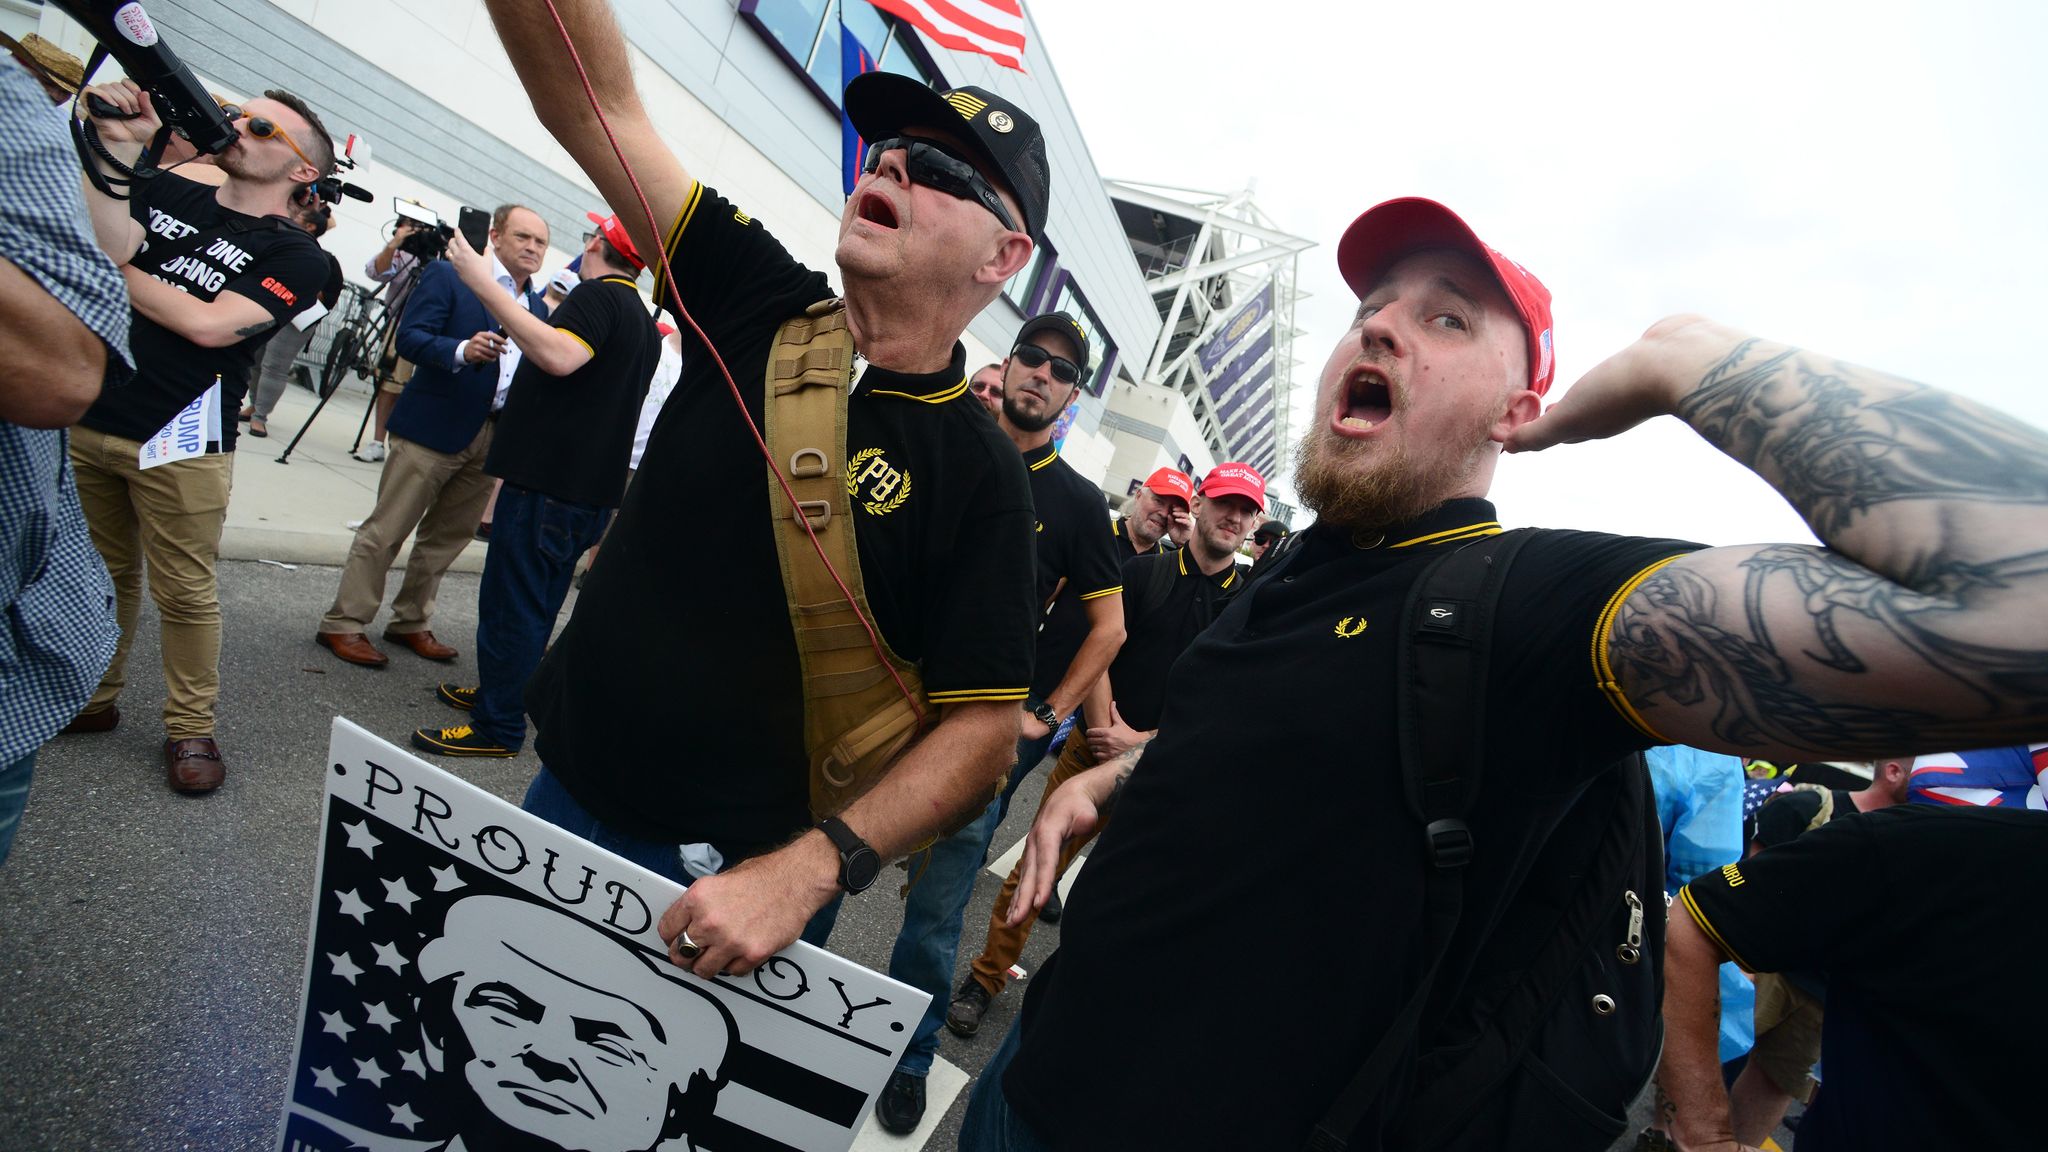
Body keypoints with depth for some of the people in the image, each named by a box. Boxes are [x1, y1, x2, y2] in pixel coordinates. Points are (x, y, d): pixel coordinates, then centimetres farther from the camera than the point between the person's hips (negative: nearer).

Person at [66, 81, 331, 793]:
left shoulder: (294, 256, -3)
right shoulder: (165, 193, 13)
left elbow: (210, 324, -15)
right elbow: (110, 243, -7)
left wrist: (115, 271, -6)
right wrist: (118, 146, -11)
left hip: (181, 445, -5)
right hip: (89, 420, 5)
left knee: (186, 594, 2)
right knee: (103, 574, 17)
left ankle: (190, 728, 15)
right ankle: (90, 698, 32)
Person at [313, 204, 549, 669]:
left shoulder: (538, 305, 15)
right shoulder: (447, 275, -3)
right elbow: (409, 337, -11)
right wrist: (462, 351, -28)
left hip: (493, 436, 6)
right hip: (433, 427, -6)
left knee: (447, 536, 14)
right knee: (385, 530, -1)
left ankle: (411, 622, 26)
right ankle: (344, 624, 9)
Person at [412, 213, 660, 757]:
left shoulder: (598, 295, -11)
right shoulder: (646, 326, 19)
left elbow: (560, 355, -31)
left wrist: (485, 286, -28)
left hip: (547, 483, -10)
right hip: (591, 491, 10)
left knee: (511, 605, -3)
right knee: (534, 606, 19)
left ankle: (497, 727, 3)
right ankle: (500, 691, 32)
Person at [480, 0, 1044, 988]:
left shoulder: (980, 474, -15)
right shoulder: (758, 303, -3)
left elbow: (983, 727, -17)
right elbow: (592, 102, -6)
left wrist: (803, 871, -27)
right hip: (565, 796, 5)